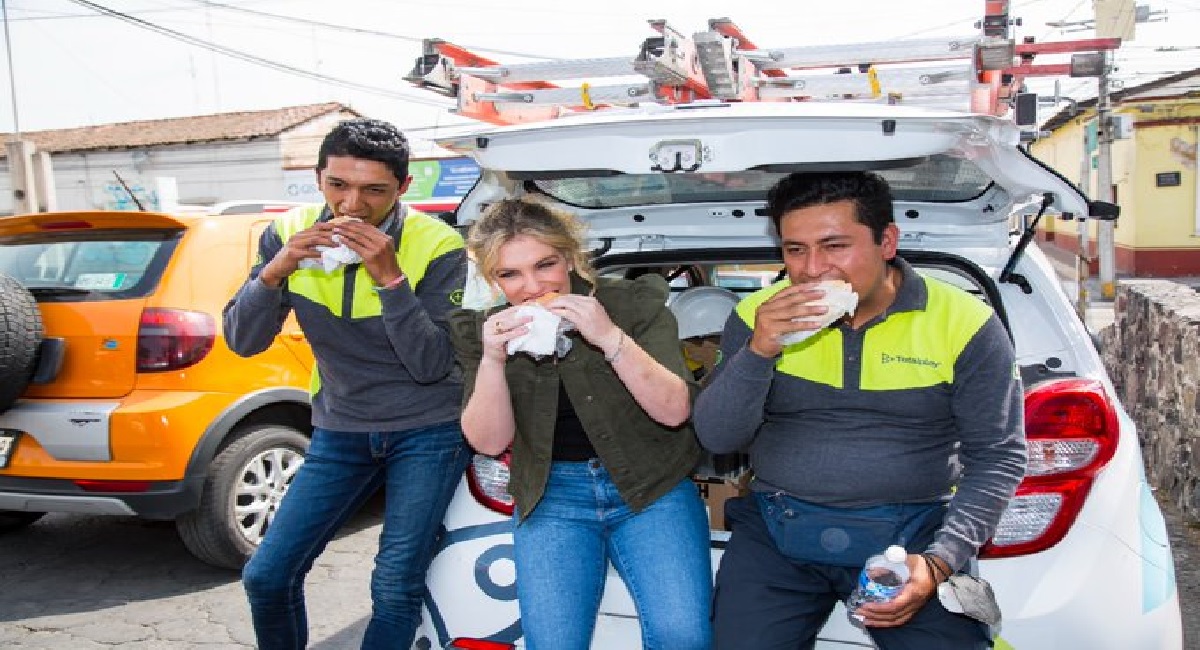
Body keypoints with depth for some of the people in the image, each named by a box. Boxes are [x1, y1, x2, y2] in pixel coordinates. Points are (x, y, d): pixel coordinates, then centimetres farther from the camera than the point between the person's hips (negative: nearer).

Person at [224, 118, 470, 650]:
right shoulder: (289, 234, -5)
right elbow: (241, 341, -5)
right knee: (266, 576, 3)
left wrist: (390, 278, -30)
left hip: (427, 431, -4)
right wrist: (276, 270, -22)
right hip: (339, 430, 4)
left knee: (395, 589, -9)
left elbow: (431, 366, -20)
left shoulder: (437, 246, -16)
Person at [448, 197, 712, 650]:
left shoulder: (634, 302, -4)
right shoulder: (481, 330, 4)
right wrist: (493, 359, -17)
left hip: (652, 489, -1)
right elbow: (489, 442, -1)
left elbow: (674, 410, -11)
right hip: (551, 496, 2)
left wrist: (610, 337, -24)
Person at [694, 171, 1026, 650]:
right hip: (775, 532, 1)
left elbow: (998, 457, -1)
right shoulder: (758, 317, 1)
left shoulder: (964, 323, -4)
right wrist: (758, 351, -18)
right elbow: (715, 439, -1)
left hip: (911, 534, -1)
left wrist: (939, 562, -14)